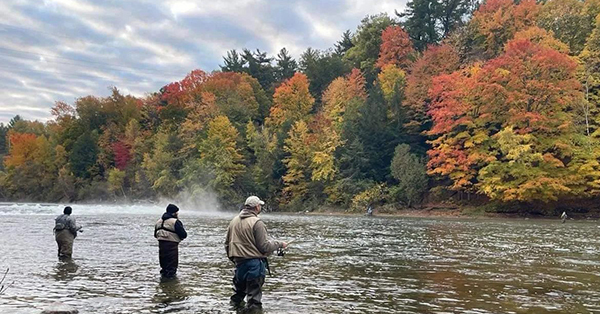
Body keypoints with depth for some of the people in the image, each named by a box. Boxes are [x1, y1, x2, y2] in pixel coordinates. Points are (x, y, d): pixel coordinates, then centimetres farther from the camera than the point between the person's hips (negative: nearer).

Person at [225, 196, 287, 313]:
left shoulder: (234, 221, 7)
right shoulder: (257, 223, -15)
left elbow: (227, 243, 15)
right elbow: (265, 246, -15)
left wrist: (232, 257, 26)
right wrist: (280, 244, -1)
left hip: (238, 261, 7)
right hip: (254, 262, -7)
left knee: (239, 287, 23)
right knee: (254, 291, 2)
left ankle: (236, 303, 32)